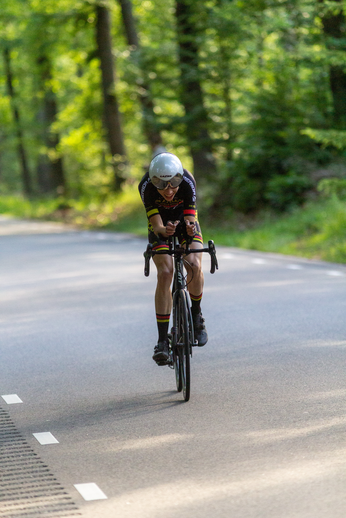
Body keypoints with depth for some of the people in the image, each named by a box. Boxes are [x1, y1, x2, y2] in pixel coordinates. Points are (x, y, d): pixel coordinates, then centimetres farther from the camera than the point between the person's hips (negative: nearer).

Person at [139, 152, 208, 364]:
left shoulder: (187, 182, -32)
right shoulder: (146, 186, -32)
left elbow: (191, 219, -31)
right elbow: (157, 226, -31)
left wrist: (191, 229, -55)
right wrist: (164, 230, -54)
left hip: (185, 221, 0)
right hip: (161, 226, 0)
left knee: (194, 265, -26)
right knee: (165, 273, -22)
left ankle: (196, 316, 2)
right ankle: (163, 340, -18)